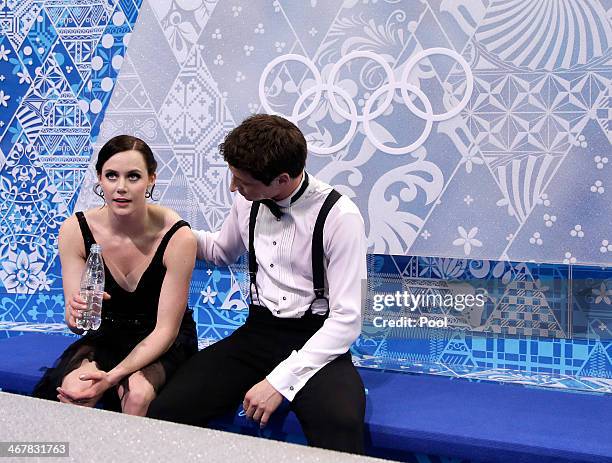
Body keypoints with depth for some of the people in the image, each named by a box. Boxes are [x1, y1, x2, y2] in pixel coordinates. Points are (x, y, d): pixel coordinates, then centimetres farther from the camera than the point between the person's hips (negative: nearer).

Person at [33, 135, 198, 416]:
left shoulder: (177, 237, -23)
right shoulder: (75, 230, -14)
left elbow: (166, 329, -18)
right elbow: (76, 322, -9)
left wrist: (113, 376, -30)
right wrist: (76, 316, -34)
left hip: (165, 342, -2)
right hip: (107, 335, 2)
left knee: (137, 393, -32)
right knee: (72, 389, -29)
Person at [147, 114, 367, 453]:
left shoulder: (339, 216, -14)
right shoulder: (247, 201, 3)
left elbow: (346, 319, -15)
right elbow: (221, 250, 27)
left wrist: (281, 379, -21)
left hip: (316, 340, -5)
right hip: (257, 330, 5)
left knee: (340, 427, -39)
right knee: (166, 411, -19)